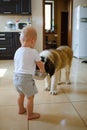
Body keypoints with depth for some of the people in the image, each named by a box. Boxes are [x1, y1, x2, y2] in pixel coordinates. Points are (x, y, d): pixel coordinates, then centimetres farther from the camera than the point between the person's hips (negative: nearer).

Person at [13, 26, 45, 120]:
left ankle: (21, 109, 45)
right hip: (26, 78, -7)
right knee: (30, 97, 10)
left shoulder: (17, 51, 5)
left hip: (16, 76, 8)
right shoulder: (33, 52, -13)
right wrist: (42, 71, 18)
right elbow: (40, 65, -2)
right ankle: (30, 115, 22)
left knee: (21, 94, 27)